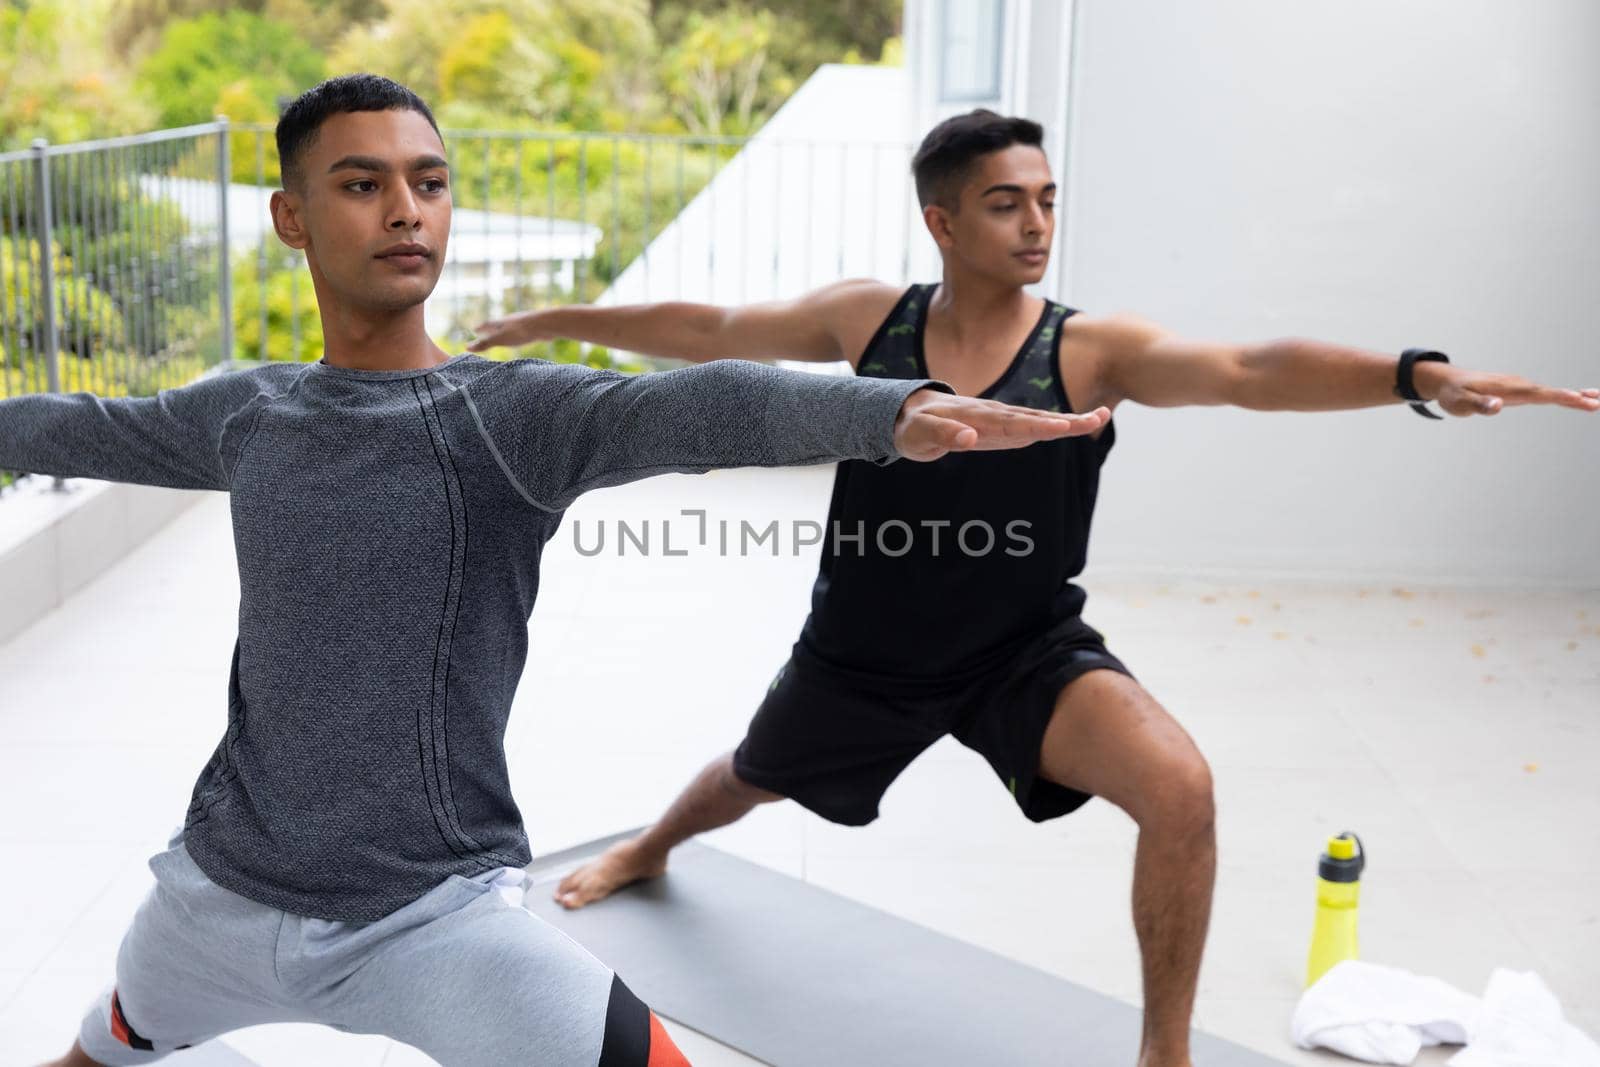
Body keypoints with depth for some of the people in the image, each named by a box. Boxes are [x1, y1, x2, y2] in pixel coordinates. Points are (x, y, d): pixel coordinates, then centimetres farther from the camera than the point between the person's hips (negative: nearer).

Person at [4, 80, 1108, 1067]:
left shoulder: (512, 412, -12)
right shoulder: (245, 415, 2)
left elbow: (698, 405, -32)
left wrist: (896, 409, -50)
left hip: (434, 917, -4)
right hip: (223, 890, 5)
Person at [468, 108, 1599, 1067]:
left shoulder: (1092, 350, -19)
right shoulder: (865, 320, -12)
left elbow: (1250, 371, -33)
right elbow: (708, 329, -1)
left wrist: (1417, 373, -48)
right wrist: (551, 321, 7)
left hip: (1029, 651, -2)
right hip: (862, 652, 2)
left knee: (1179, 785, -26)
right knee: (749, 781, 27)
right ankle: (649, 850, 66)